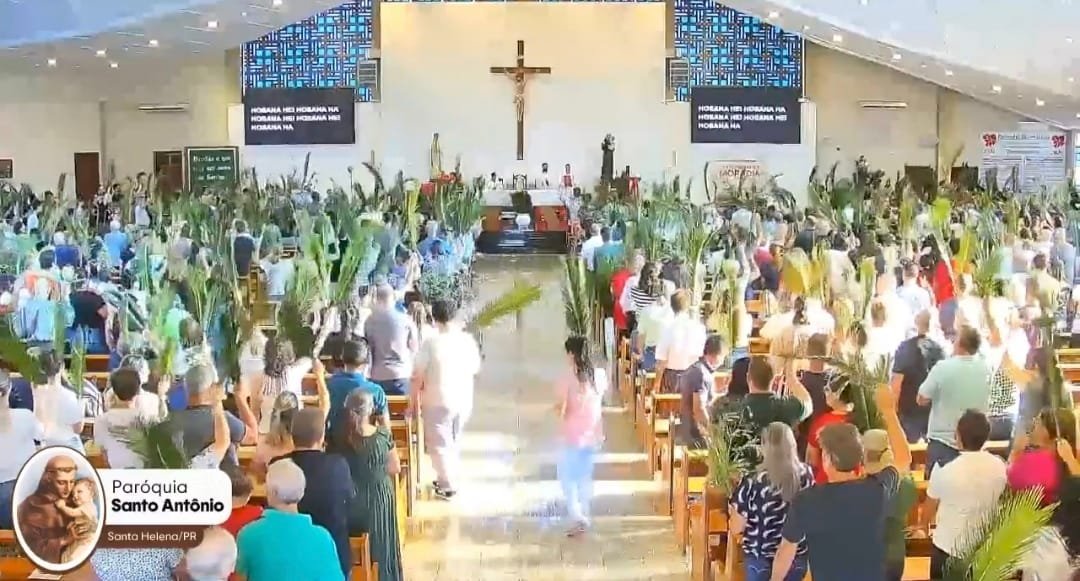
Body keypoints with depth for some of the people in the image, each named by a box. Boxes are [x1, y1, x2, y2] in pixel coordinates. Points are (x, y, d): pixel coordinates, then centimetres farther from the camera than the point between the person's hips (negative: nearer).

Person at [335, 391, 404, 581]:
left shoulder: (339, 437, -15)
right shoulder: (382, 434, -16)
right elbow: (395, 468, -4)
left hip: (349, 502, 1)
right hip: (378, 499, -1)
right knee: (381, 546, 18)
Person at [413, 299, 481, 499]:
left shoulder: (431, 343, -16)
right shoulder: (468, 340, -3)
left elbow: (418, 376, -12)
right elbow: (475, 369, 9)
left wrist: (414, 401, 0)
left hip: (438, 401, -5)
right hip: (464, 400, 5)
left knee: (439, 444, 8)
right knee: (454, 442, 21)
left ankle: (448, 486, 10)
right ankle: (451, 479, 32)